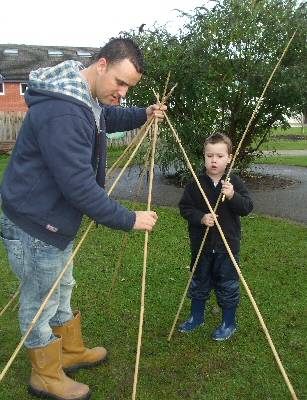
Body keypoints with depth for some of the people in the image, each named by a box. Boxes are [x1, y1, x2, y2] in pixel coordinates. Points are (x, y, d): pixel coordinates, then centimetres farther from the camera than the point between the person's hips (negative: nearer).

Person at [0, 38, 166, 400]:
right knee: (39, 303, 10)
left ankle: (71, 352, 46)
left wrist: (142, 115, 11)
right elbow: (79, 186, -32)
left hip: (56, 219, 10)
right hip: (34, 226, -10)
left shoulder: (86, 98, 3)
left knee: (61, 291, 25)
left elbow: (106, 118, 27)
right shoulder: (60, 112, -30)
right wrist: (128, 220, -24)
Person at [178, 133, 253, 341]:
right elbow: (184, 207, -4)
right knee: (199, 282, 18)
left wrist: (233, 196, -29)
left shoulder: (235, 182, -7)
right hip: (201, 244, 2)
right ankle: (197, 316, 39)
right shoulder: (196, 183, -6)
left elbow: (247, 207, -11)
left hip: (228, 245, -1)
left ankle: (229, 323, 29)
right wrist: (200, 217, -21)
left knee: (228, 285, 9)